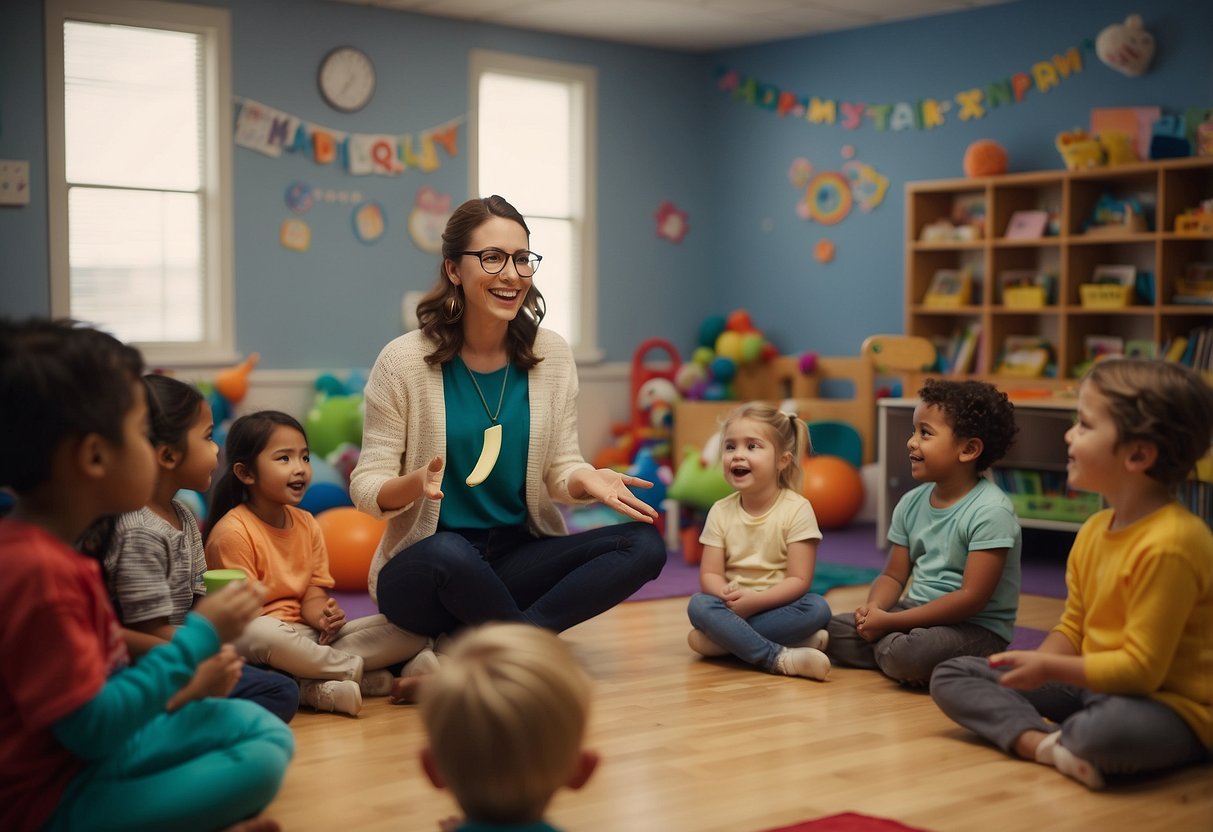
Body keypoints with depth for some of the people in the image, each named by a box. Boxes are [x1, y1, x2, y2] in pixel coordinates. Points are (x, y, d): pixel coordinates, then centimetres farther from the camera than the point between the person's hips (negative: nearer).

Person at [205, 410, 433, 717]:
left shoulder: (307, 524, 12)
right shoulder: (232, 532, -10)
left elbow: (314, 594, 6)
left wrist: (324, 616, -17)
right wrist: (286, 635, -25)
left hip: (309, 635, 7)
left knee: (409, 628, -9)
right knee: (260, 633, -45)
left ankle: (315, 685, -26)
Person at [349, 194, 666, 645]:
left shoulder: (551, 354, 1)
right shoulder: (405, 360, -8)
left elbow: (560, 467, 5)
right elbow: (367, 486, -7)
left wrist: (584, 480, -18)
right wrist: (416, 484, -29)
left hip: (520, 556, 4)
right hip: (422, 569, -4)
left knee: (645, 544, -17)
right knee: (448, 554, -38)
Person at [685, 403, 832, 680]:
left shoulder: (796, 509, -8)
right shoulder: (721, 512, 2)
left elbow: (799, 580, -13)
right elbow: (709, 575, -3)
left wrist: (755, 600, -27)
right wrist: (727, 595, -26)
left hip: (777, 605, -2)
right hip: (735, 607, 2)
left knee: (817, 608, -31)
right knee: (699, 604, -28)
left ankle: (729, 639, -27)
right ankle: (778, 658, -34)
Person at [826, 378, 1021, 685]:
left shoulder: (990, 510, -19)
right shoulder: (911, 503, 5)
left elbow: (972, 598, -24)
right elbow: (894, 576, 10)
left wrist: (889, 621, -22)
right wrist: (874, 607, -14)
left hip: (977, 627, -7)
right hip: (918, 613, 7)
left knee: (905, 655, -35)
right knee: (829, 630, -6)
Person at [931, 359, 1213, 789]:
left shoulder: (1168, 544, -24)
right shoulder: (1094, 531, 4)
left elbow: (1141, 668, -24)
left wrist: (1049, 668, -19)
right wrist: (1035, 662, -8)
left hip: (1166, 703, -9)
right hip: (1091, 686, 9)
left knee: (1113, 727, -45)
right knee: (950, 676, 2)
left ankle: (1030, 737, -12)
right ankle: (1045, 743, -21)